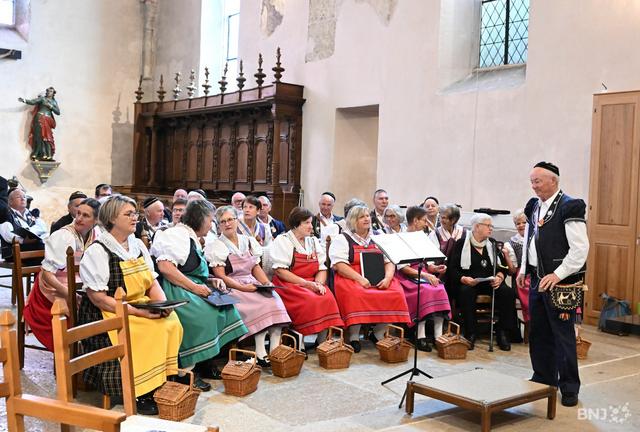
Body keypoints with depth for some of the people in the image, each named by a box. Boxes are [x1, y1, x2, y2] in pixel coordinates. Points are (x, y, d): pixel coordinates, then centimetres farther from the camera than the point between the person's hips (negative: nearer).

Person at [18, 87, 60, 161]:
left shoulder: (54, 102, 17)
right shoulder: (42, 98, 7)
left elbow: (58, 112, 8)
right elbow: (32, 102, -7)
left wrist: (50, 106, -5)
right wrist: (24, 100, -25)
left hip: (48, 121, 3)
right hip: (40, 119, -3)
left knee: (47, 138, -4)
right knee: (38, 136, -12)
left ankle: (48, 155, -5)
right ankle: (35, 155, -12)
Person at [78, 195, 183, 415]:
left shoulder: (138, 245, 11)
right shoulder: (97, 251, -11)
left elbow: (153, 283, 13)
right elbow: (97, 297, -16)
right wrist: (137, 312, -22)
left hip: (140, 307, 7)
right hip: (106, 315, -6)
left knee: (170, 322, -19)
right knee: (147, 331, -29)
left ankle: (164, 381, -8)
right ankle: (139, 394, -14)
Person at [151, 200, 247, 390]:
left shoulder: (192, 239, 20)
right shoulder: (177, 234, -11)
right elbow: (165, 267, -25)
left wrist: (211, 281, 6)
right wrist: (194, 287, -23)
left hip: (187, 289, 10)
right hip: (171, 289, -10)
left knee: (223, 305, -6)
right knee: (202, 311, -30)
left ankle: (206, 363, -6)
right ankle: (188, 370, -20)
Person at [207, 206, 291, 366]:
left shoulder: (248, 241, 16)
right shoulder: (216, 246, 0)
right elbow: (221, 276, -7)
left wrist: (267, 284, -1)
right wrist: (242, 287, -18)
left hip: (253, 285, 5)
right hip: (231, 289, -5)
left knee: (274, 299, -23)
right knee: (260, 304, -30)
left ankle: (275, 350, -26)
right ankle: (261, 354, -28)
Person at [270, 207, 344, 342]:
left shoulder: (313, 241, 20)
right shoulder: (282, 241, 2)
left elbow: (322, 268, 13)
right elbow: (280, 271, -9)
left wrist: (319, 283, -9)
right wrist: (306, 283, -15)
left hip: (311, 285, 5)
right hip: (289, 286, -5)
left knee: (328, 299, -25)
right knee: (310, 301, -32)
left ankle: (324, 341, -26)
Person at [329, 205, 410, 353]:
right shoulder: (342, 239, 6)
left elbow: (390, 262, 14)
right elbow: (339, 264, -7)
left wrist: (387, 278, -7)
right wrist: (360, 279, -19)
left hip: (378, 281, 4)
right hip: (351, 279, -4)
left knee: (396, 293, -24)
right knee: (356, 295, -36)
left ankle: (379, 333, -10)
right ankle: (354, 337, -22)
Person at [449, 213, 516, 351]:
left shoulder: (492, 244, 18)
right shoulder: (461, 244, 3)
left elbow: (502, 267, 14)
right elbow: (453, 269, -3)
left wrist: (499, 277, -8)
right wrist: (464, 279, -21)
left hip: (491, 283, 4)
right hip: (469, 282, -4)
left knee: (508, 292, -24)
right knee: (466, 292, -36)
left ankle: (503, 333, -15)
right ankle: (470, 334, -26)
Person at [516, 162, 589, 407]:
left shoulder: (570, 207, -13)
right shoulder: (533, 207, 11)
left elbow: (580, 248, -17)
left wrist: (557, 275, -19)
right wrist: (524, 269, 12)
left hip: (560, 283, -7)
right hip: (537, 280, 7)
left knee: (563, 336, 0)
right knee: (538, 333, 14)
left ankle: (569, 388, 13)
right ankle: (544, 379, 28)